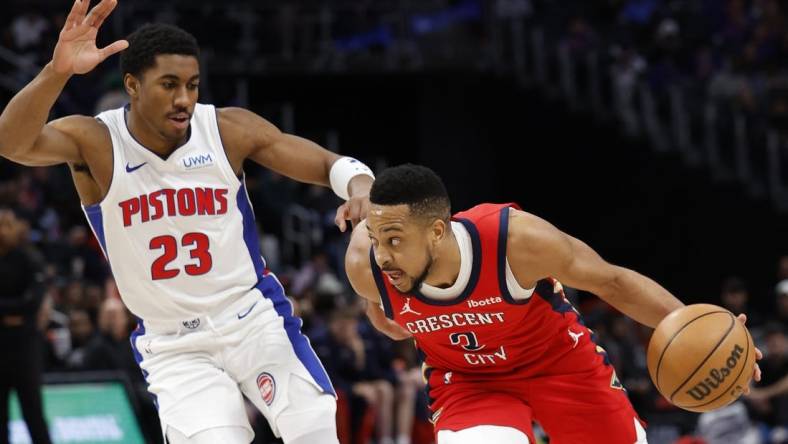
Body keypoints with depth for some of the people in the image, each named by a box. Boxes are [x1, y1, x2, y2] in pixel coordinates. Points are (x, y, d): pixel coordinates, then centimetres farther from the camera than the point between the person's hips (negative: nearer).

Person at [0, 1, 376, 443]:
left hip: (255, 318, 2)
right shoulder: (95, 143, -14)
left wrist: (360, 186, -29)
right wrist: (57, 72, -51)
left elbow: (331, 165, -4)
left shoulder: (229, 130, -9)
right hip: (173, 346, -1)